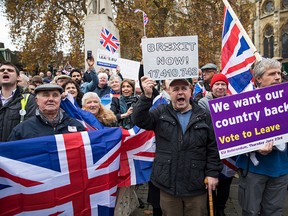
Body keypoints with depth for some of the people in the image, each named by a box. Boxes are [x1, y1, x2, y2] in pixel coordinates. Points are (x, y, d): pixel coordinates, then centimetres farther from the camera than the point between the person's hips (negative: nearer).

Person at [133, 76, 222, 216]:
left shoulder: (203, 116, 3)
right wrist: (147, 96, -27)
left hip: (196, 185, 0)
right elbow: (140, 120, -13)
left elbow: (213, 147, 2)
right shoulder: (161, 112, 4)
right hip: (167, 184, 0)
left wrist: (212, 172, -5)